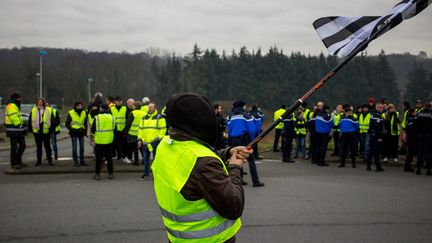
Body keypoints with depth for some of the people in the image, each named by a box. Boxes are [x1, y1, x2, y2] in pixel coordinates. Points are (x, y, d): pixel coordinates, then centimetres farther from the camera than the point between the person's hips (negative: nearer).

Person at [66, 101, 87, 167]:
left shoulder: (84, 113, 6)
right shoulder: (71, 113, -6)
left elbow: (85, 123, 15)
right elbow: (67, 123, -3)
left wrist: (84, 129, 2)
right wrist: (72, 129, -14)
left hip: (81, 132, 4)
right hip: (74, 133, -4)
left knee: (82, 147, 7)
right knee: (74, 148, -3)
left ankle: (82, 161, 17)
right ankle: (75, 161, 4)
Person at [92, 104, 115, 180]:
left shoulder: (97, 117, -10)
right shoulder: (112, 117, 0)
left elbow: (93, 130, -4)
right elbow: (114, 128, 10)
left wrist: (94, 133, 17)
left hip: (99, 141, -3)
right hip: (109, 141, 3)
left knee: (98, 158, 5)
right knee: (109, 157, 10)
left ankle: (97, 174, 8)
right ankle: (110, 174, 13)